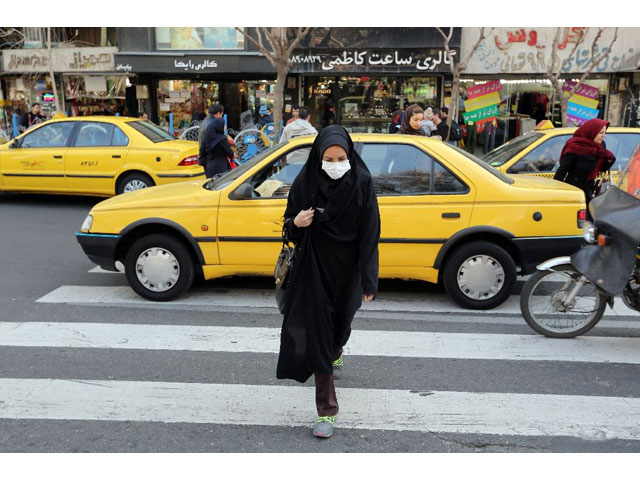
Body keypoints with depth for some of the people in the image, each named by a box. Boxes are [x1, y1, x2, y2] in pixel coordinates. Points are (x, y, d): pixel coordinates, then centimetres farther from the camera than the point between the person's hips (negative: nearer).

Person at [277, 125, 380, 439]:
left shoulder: (361, 182, -14)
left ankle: (335, 351, 58)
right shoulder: (305, 182, -11)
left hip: (346, 267, 1)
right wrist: (296, 222, -24)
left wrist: (369, 280, -14)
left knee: (340, 319, 20)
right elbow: (290, 226, 1)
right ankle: (327, 410, 8)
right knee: (317, 331, -4)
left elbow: (369, 234, -12)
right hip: (314, 266, 0)